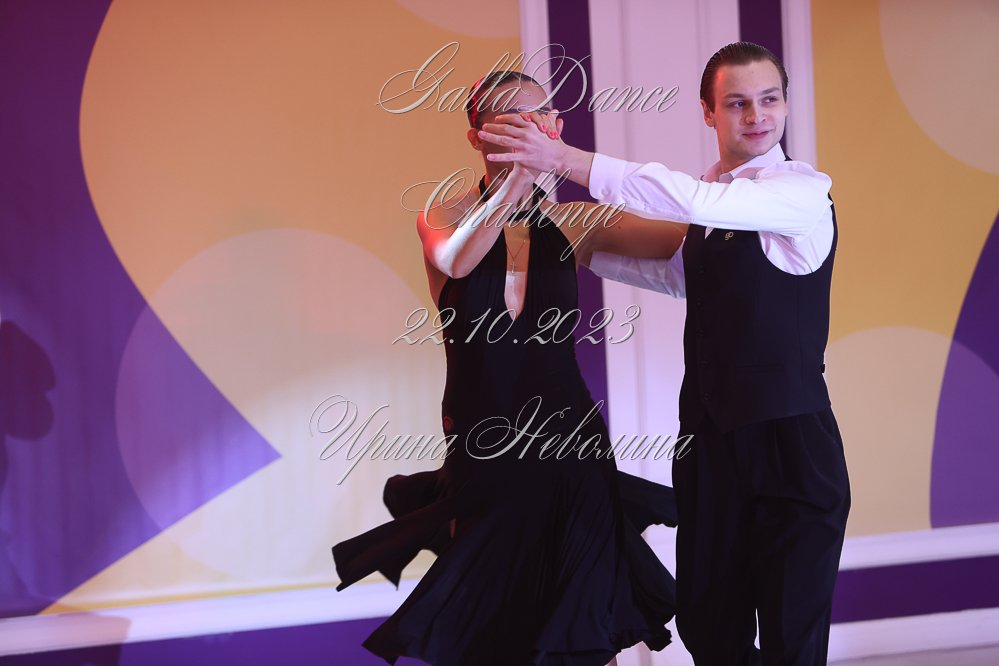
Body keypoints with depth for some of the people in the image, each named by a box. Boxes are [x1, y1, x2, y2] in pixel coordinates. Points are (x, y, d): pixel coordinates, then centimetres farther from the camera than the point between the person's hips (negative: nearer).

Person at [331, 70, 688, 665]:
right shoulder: (443, 218, -2)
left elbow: (677, 236, -12)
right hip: (483, 453, -1)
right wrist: (522, 173, -37)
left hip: (568, 445, 1)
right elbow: (455, 261, -26)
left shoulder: (574, 223, 1)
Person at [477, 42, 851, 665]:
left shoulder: (804, 190, -11)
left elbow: (692, 202, -26)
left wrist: (566, 158, -25)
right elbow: (674, 270, 30)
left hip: (792, 441, -7)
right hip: (711, 435, 7)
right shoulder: (712, 198, 12)